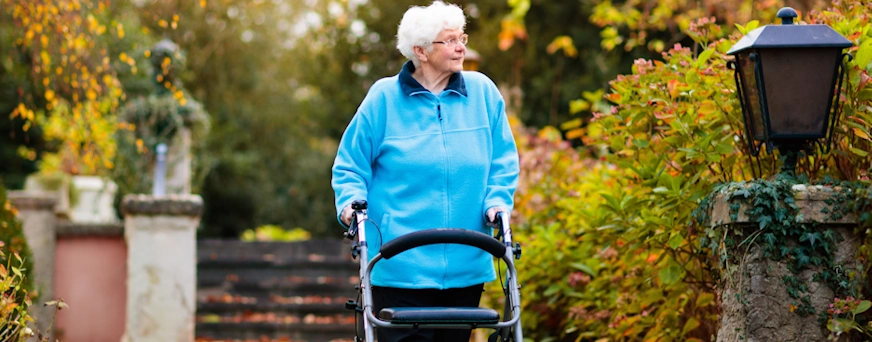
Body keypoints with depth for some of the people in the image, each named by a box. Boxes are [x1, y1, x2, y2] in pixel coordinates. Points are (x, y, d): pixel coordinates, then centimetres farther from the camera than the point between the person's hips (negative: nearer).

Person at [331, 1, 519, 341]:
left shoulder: (482, 92, 6)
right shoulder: (384, 97, 0)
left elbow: (503, 160, 12)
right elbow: (350, 164, 6)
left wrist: (497, 202, -2)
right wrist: (351, 202, -10)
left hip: (466, 264, 3)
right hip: (400, 265, -3)